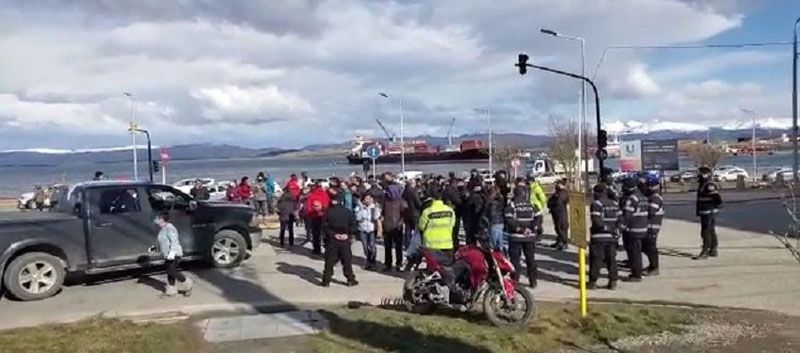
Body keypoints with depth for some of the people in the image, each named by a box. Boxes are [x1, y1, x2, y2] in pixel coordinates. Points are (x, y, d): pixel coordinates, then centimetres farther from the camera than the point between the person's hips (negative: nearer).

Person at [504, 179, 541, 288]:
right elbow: (538, 217, -2)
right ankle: (533, 281, 16)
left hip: (515, 236, -3)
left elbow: (509, 221, -16)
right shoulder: (531, 204, 4)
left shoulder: (511, 204, -7)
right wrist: (532, 228, -4)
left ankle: (515, 281, 0)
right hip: (530, 237, 3)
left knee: (515, 259, 3)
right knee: (531, 259, 13)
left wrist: (519, 229, -11)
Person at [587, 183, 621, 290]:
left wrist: (606, 227, -9)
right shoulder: (614, 204, 10)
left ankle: (593, 281, 4)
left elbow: (597, 221, -20)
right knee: (611, 259, 12)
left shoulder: (596, 204, -11)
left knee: (595, 259, 2)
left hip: (599, 237, -6)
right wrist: (613, 229, 7)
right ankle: (613, 281, 13)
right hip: (612, 237, 6)